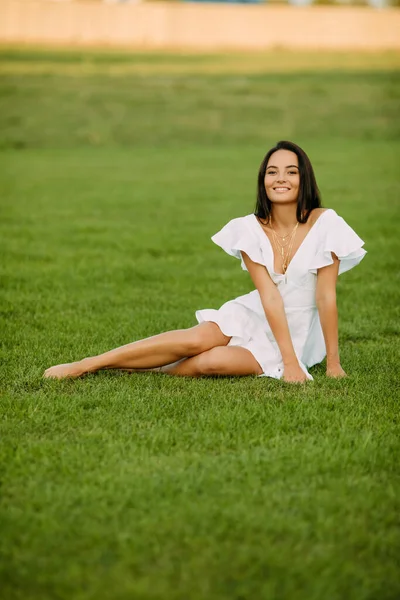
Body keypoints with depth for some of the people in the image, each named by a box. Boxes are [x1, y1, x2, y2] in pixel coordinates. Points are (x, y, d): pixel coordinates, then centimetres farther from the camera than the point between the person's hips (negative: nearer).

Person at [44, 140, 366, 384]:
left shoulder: (324, 224, -16)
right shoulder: (251, 229, -9)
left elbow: (326, 296, -15)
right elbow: (269, 295, -16)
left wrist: (333, 363, -14)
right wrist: (290, 360, -25)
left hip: (297, 333, -2)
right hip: (253, 315, 2)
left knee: (211, 362, -28)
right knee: (197, 339, -25)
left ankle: (132, 368, -13)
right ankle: (85, 365, -19)